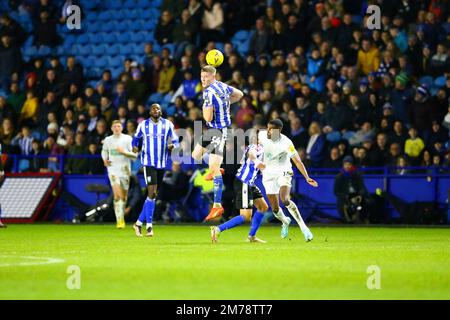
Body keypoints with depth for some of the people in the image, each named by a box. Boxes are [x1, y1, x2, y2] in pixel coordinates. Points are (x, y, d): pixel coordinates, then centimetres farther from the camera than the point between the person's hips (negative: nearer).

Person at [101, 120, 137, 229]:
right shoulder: (108, 140, 7)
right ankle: (120, 220, -17)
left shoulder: (127, 139, -2)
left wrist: (124, 152, -19)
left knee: (123, 197, 9)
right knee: (117, 195, -15)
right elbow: (104, 151, 26)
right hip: (113, 170, 0)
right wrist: (105, 160, 7)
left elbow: (135, 155, -4)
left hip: (125, 170, 0)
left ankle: (122, 215, 31)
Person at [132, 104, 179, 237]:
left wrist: (172, 145, -16)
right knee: (152, 193, -15)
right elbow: (136, 138, 17)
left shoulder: (167, 125, 3)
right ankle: (149, 226, -10)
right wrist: (135, 146, -4)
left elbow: (175, 141, 7)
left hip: (162, 164, 3)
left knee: (152, 194, 9)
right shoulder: (143, 125, 2)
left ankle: (139, 223, 21)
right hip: (148, 163, -3)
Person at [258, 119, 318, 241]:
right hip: (268, 175, 4)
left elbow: (297, 161, -20)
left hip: (283, 172, -4)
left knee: (285, 200, -29)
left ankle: (303, 226, -18)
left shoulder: (286, 143, -22)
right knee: (275, 209, 2)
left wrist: (307, 178, -28)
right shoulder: (262, 135, -10)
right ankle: (285, 222, 37)